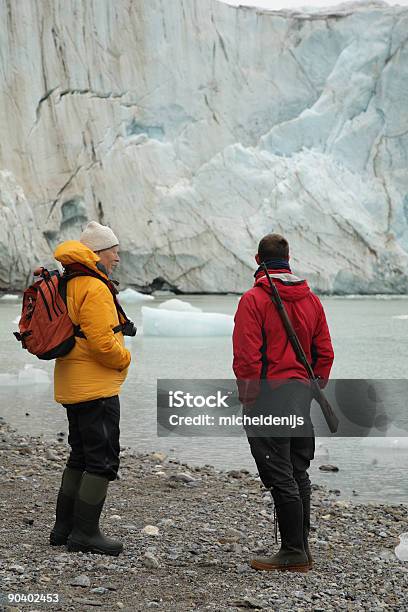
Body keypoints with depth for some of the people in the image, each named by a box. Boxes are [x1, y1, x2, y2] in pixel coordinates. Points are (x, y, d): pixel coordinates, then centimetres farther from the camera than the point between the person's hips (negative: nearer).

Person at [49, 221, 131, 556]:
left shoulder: (70, 285, 14)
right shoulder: (94, 289, -18)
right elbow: (102, 342, -23)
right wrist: (125, 358, -5)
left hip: (73, 387, 10)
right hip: (95, 388, -10)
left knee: (81, 457, 18)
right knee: (103, 460, -3)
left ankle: (64, 527, 24)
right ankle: (85, 532, 1)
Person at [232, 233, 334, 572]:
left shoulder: (253, 299, -10)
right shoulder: (311, 300, 10)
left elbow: (247, 355, -15)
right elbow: (325, 353, 11)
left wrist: (247, 397, -8)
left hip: (268, 396, -7)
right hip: (301, 395, 7)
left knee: (280, 477, -3)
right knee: (298, 474, 14)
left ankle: (293, 553, 1)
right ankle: (301, 548, 22)